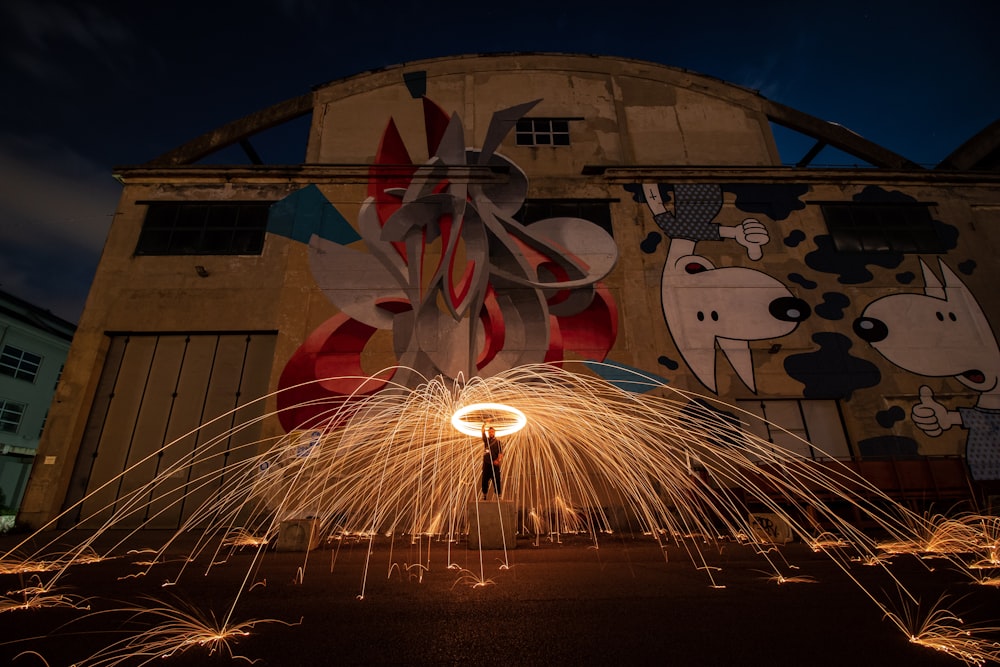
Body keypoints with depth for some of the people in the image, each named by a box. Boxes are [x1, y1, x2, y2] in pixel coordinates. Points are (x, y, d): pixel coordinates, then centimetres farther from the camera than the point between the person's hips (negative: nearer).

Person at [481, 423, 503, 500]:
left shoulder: (497, 442, 4)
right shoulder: (486, 440, 13)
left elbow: (501, 453, -6)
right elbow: (483, 432, 0)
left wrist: (498, 460, -22)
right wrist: (484, 425, -11)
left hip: (494, 464, -3)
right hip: (486, 463, 3)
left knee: (496, 480, -4)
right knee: (485, 480, 4)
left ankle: (498, 496, 1)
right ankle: (484, 495, 13)